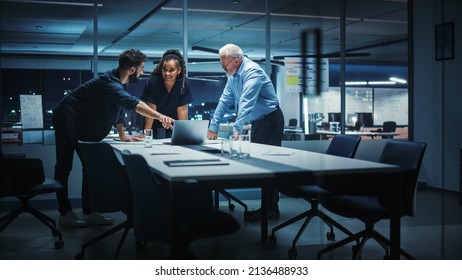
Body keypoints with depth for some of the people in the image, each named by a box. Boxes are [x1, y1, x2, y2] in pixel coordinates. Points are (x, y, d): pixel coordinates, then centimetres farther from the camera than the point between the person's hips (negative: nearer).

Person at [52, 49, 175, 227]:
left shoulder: (119, 82, -2)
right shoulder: (109, 83, -32)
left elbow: (120, 107, 9)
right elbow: (132, 103, -48)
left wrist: (122, 135, 3)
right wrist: (160, 117, -58)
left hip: (84, 127, 10)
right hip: (67, 121, -10)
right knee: (64, 167, -2)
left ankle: (89, 212, 11)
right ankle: (65, 213, 4)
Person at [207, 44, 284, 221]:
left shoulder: (252, 72, -22)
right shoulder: (233, 75, 7)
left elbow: (246, 102, -34)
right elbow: (225, 100, 8)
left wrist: (237, 128, -43)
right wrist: (213, 126, 4)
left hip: (270, 120, -9)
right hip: (256, 122, 9)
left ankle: (271, 209, -5)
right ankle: (267, 205, 13)